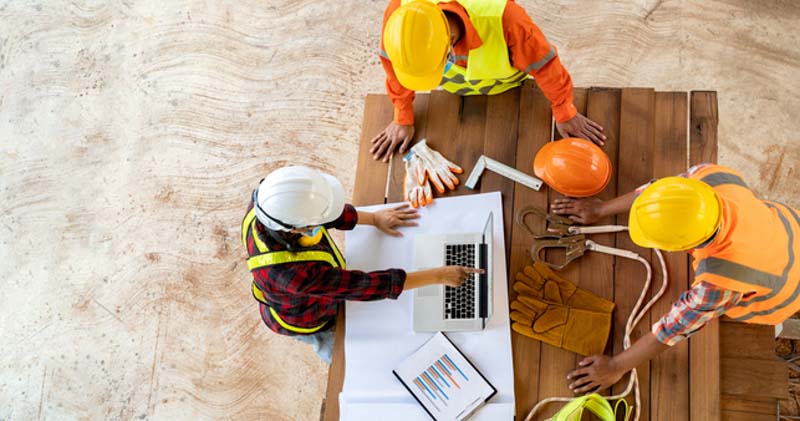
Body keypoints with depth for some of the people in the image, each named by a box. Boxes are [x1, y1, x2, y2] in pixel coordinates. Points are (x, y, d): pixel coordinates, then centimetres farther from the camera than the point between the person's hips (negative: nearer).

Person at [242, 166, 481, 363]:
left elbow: (322, 211, -10)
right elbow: (365, 286, -43)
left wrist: (374, 218, -7)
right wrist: (439, 276, -37)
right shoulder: (293, 273, -52)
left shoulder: (270, 201, -33)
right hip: (305, 322, -5)